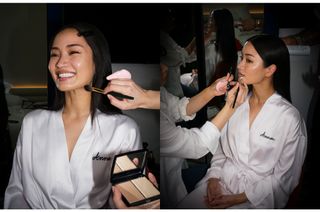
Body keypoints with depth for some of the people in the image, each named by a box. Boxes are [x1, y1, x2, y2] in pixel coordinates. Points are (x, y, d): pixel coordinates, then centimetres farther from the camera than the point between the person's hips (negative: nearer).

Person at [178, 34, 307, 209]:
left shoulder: (289, 118, -13)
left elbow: (284, 178, -8)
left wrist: (239, 199, -12)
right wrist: (213, 178, -6)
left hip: (256, 198, -4)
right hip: (221, 183, 4)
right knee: (184, 206, -15)